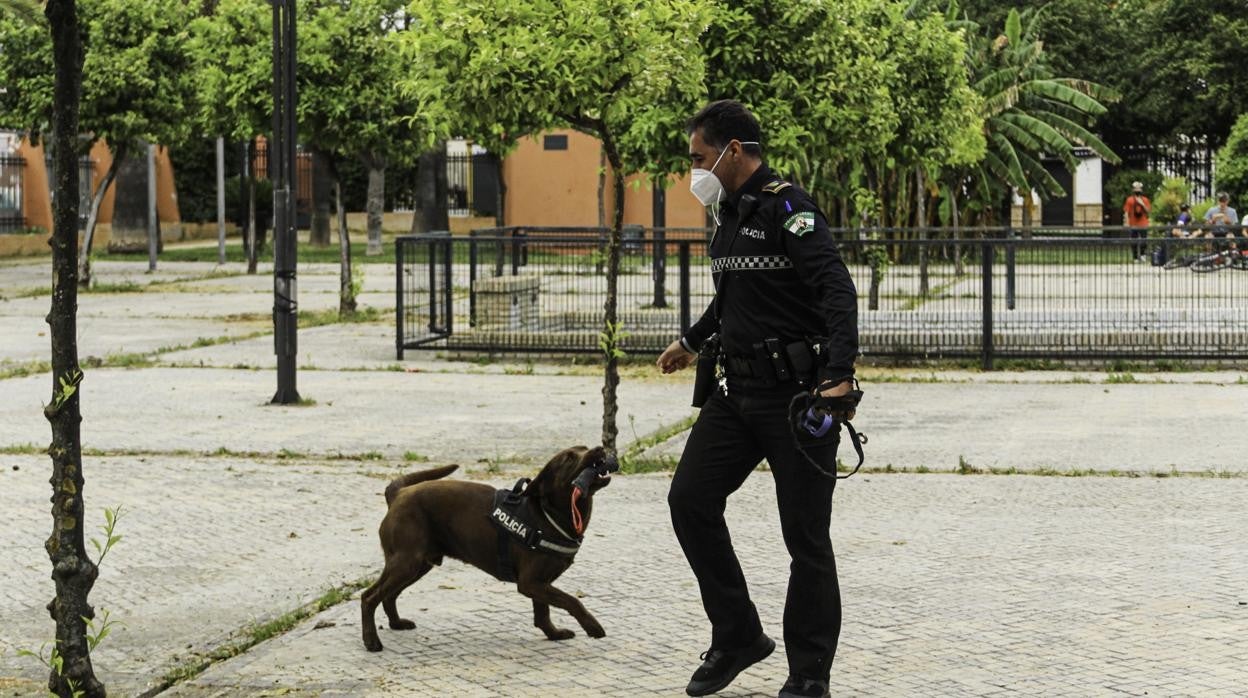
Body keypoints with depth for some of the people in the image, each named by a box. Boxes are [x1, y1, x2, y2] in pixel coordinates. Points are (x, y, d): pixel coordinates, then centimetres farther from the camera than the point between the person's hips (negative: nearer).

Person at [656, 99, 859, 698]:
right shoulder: (728, 214, 13)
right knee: (690, 499, 2)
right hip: (739, 390, 9)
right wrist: (692, 341, 43)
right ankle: (737, 637, 14)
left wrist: (839, 377, -38)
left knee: (805, 534, 0)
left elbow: (837, 292, -26)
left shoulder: (787, 209, -14)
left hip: (796, 394, -9)